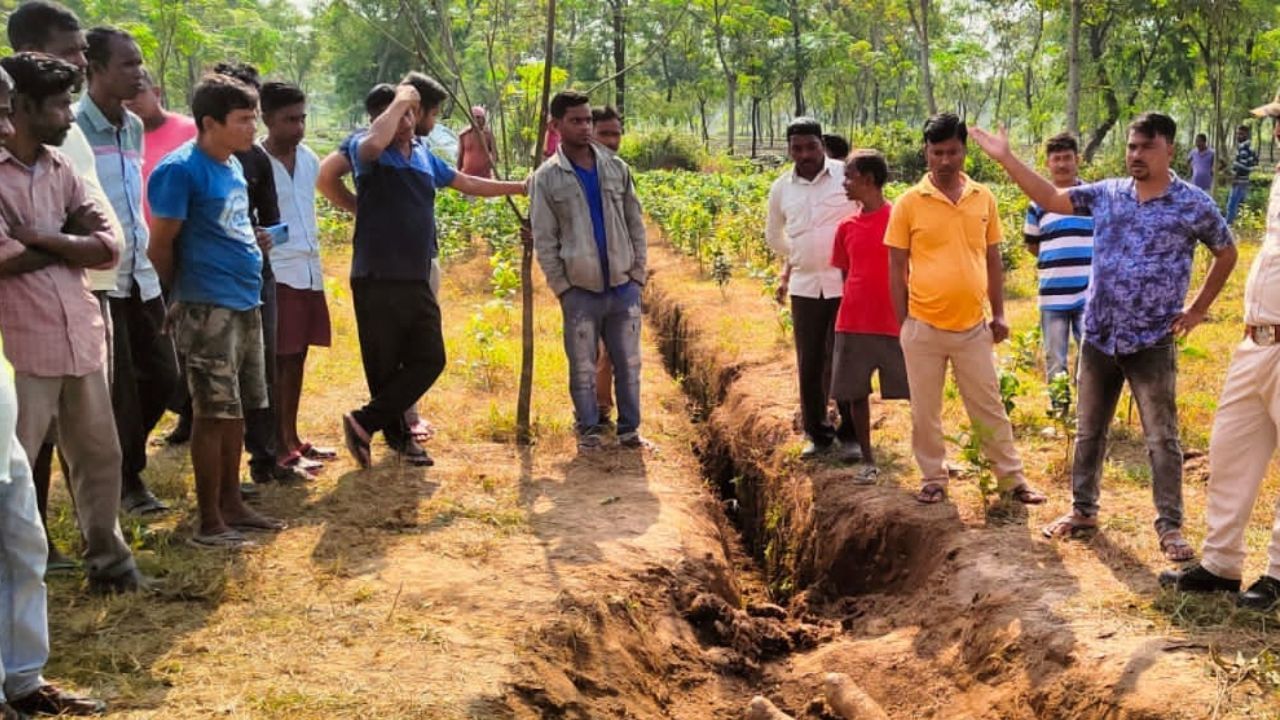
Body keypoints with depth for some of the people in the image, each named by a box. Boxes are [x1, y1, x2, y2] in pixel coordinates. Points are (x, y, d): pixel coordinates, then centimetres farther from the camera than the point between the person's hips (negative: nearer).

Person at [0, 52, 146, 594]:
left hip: (80, 335, 7)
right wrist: (71, 242, -4)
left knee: (99, 453, 17)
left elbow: (108, 248, 5)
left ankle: (107, 558, 32)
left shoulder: (61, 169, 12)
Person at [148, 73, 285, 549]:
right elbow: (160, 246, -12)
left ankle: (231, 504, 24)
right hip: (208, 310, -8)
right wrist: (188, 293, -1)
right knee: (213, 414, -4)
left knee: (235, 411, 14)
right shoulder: (181, 170, -14)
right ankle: (209, 523, 3)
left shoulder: (233, 166, 12)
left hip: (246, 304, 8)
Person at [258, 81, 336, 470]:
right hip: (275, 274, -7)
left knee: (297, 357, 13)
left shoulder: (309, 160, 10)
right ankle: (278, 446, 5)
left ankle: (292, 437, 22)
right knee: (277, 361, -1)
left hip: (310, 270, 7)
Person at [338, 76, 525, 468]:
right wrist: (401, 100, -22)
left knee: (429, 360, 4)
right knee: (385, 367, 1)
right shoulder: (367, 148, -9)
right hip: (377, 281, -7)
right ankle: (397, 435, 18)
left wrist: (520, 187, 34)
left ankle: (365, 422, 8)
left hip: (417, 281, 8)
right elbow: (373, 145, -36)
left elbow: (468, 183, 28)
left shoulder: (424, 155, 15)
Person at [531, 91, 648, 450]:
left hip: (623, 286, 3)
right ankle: (588, 430, 18)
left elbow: (635, 224, 10)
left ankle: (629, 429, 20)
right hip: (580, 291, -3)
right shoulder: (546, 178, -3)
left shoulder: (616, 168, 7)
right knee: (583, 367, 4)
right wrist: (562, 288, -7)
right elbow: (544, 241, -3)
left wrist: (639, 272, 4)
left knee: (628, 363, 8)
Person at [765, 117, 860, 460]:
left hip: (847, 285, -3)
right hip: (804, 287, 3)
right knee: (809, 365, 8)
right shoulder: (781, 188, 5)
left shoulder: (848, 176, -7)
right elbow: (774, 234, 23)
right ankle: (818, 434, 20)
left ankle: (850, 435, 12)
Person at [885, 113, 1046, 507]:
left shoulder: (984, 198, 3)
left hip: (973, 327, 2)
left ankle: (1011, 478, 21)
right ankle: (933, 478, 24)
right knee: (925, 411, 9)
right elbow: (897, 268, -1)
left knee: (989, 407, 11)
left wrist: (999, 314, 7)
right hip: (923, 327, -2)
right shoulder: (909, 203, -5)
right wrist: (903, 323, -2)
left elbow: (993, 259, 11)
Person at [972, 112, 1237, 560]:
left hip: (1152, 343, -4)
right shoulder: (1105, 194, 3)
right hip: (1099, 338, 4)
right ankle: (1083, 510, 28)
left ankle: (1170, 527, 10)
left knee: (1162, 439, 1)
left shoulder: (1194, 204, -5)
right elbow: (1050, 198, 5)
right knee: (1088, 431, 14)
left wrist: (1198, 309, 2)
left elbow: (1226, 254, 7)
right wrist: (1004, 158, -3)